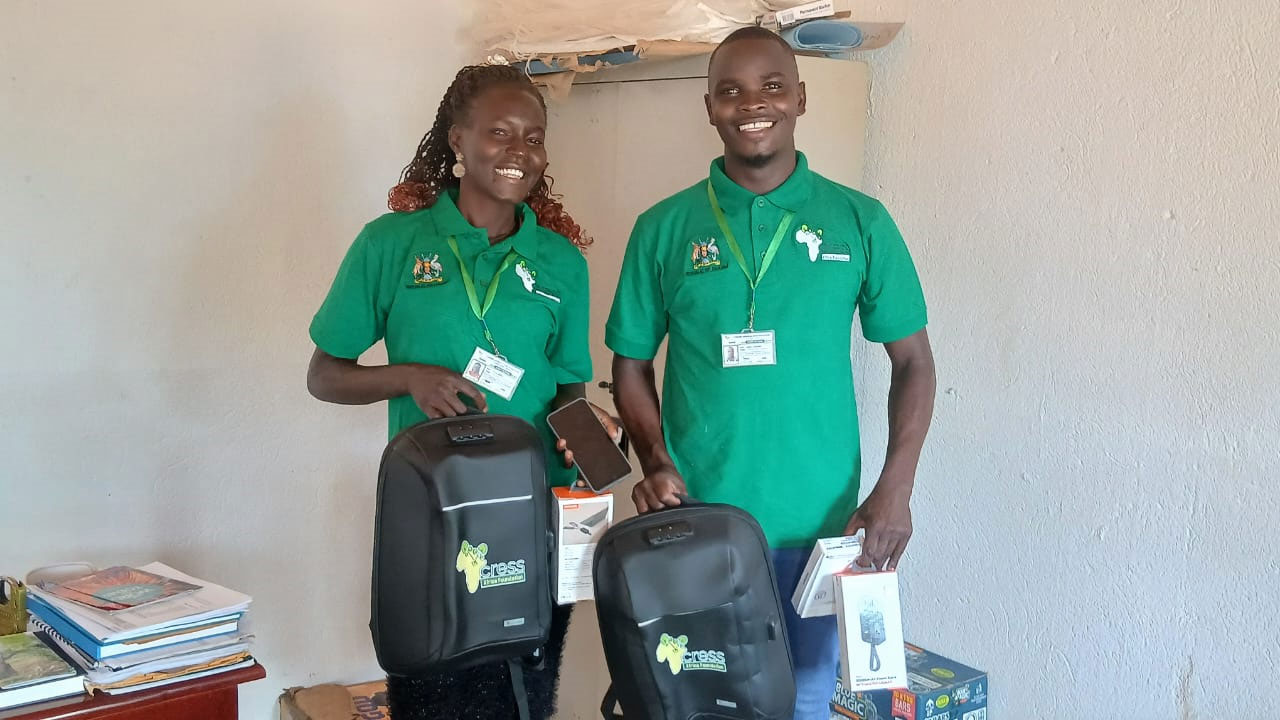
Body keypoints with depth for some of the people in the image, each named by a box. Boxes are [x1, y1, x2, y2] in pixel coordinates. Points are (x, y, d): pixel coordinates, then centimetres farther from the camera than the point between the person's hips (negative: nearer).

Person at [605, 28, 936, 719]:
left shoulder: (859, 221, -1)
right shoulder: (663, 229, 0)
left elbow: (912, 359, 3)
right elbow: (632, 365, 7)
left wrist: (894, 490, -7)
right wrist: (655, 463, -9)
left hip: (820, 523, 0)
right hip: (694, 522, 0)